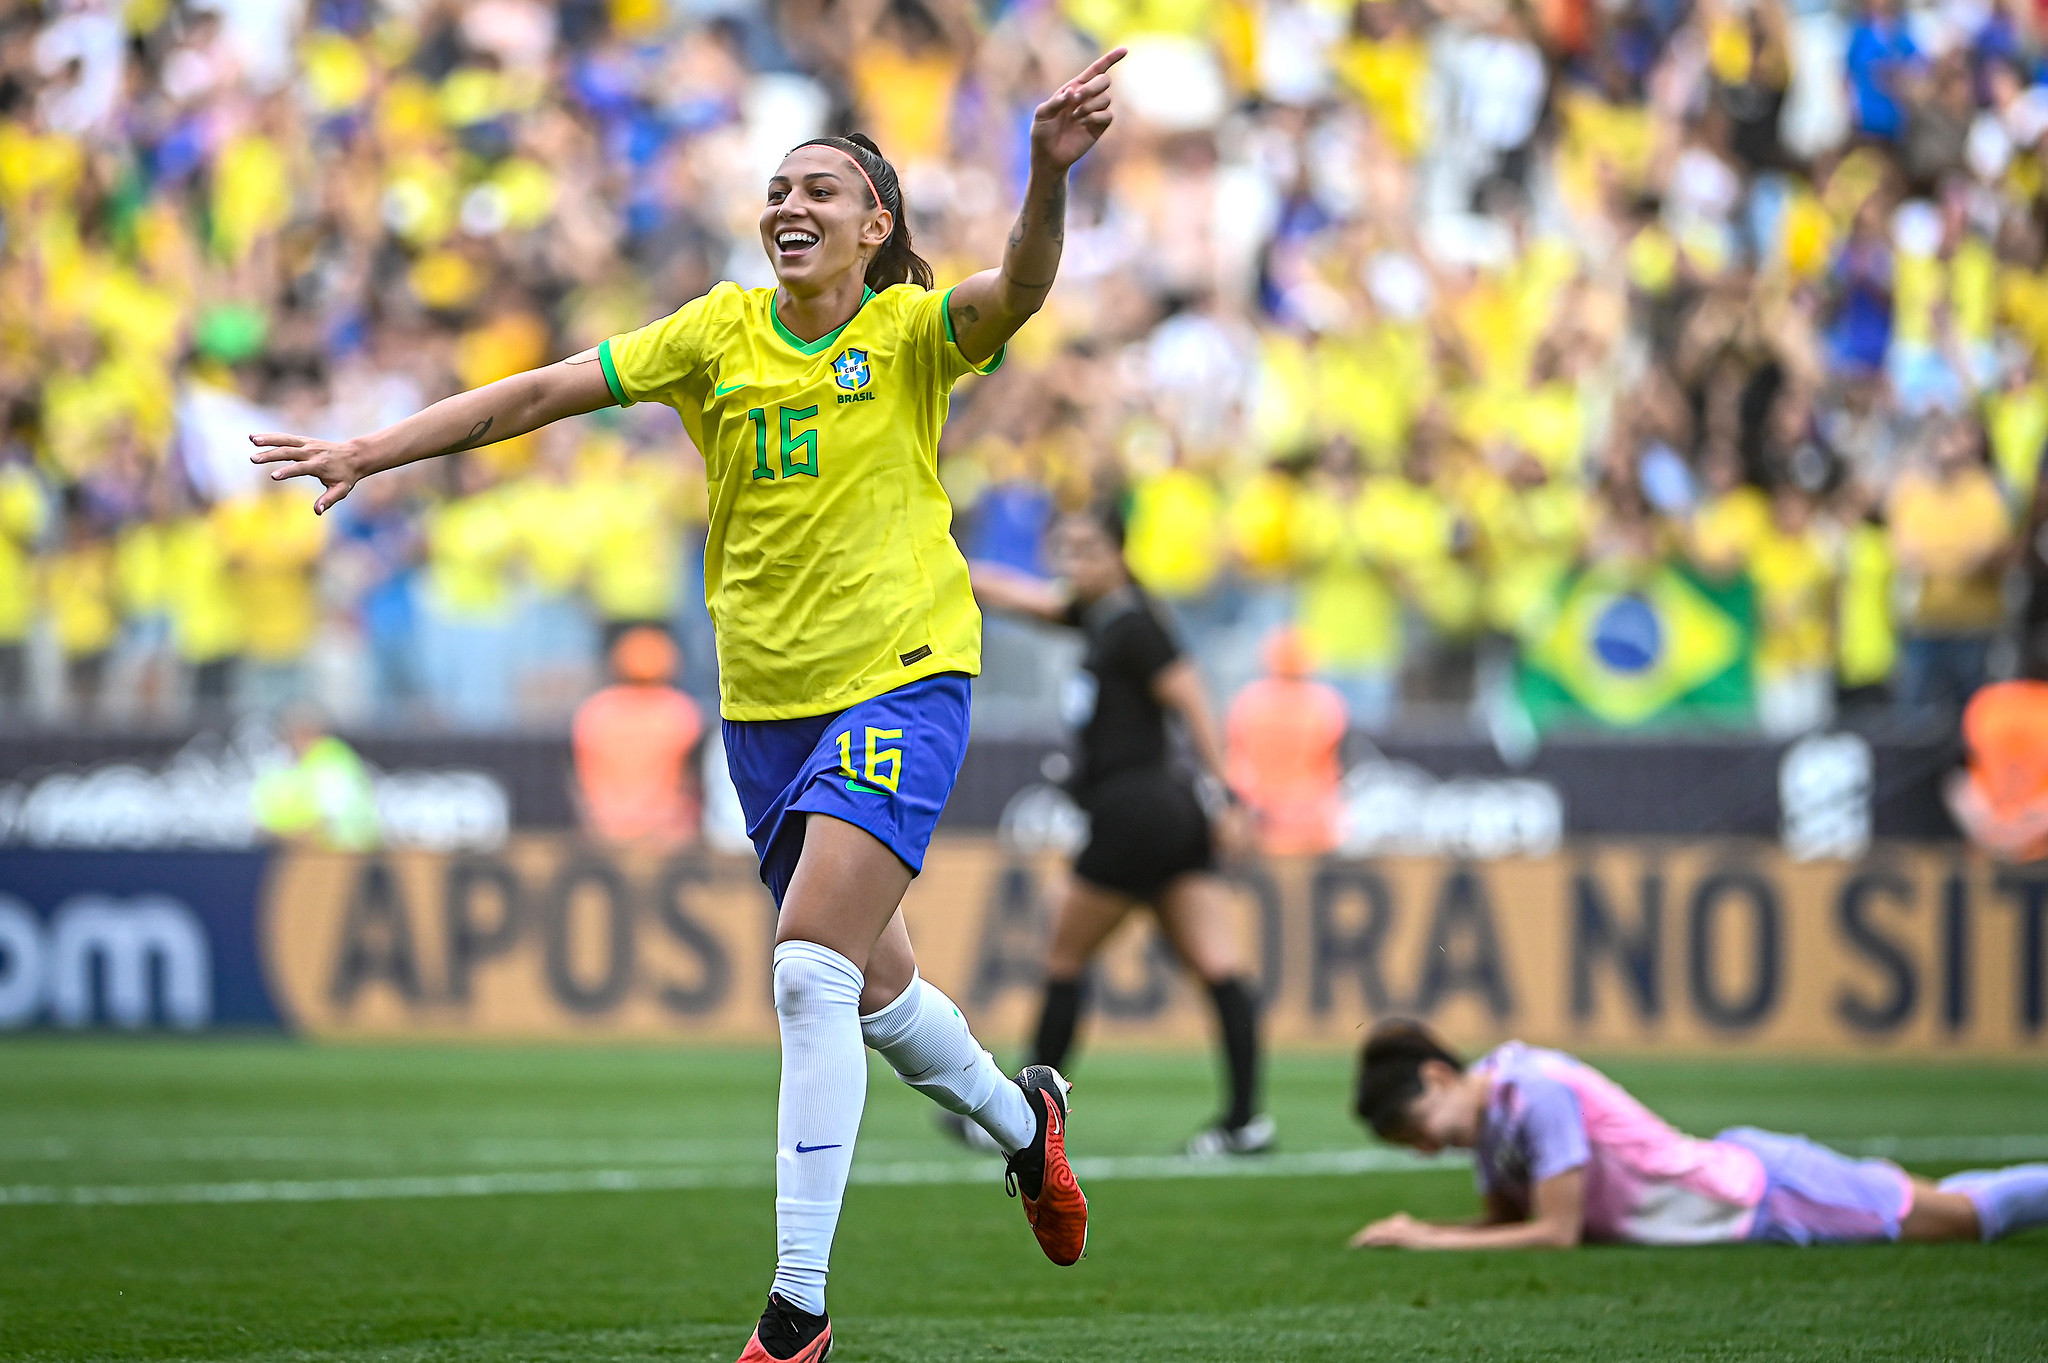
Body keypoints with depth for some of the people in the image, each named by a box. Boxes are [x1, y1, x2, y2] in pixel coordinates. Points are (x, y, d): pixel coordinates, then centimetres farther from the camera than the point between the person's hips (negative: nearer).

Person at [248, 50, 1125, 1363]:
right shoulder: (722, 332, 5)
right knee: (870, 985, 15)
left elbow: (1018, 289, -26)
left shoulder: (912, 332, -6)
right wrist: (371, 450, -1)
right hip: (766, 699, 5)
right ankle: (1022, 1117, 46)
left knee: (813, 970, -19)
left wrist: (1052, 173, -45)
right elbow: (546, 392, 4)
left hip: (901, 678, -5)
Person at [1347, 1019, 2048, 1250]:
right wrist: (1417, 1231, -9)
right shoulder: (1483, 1105, 0)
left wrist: (1431, 1241, -24)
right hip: (1729, 1162, 7)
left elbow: (1555, 1232, -25)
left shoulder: (1537, 1093, -27)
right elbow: (1506, 1222, 9)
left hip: (1755, 1191, -7)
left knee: (1964, 1215, 2)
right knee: (1957, 1213, 19)